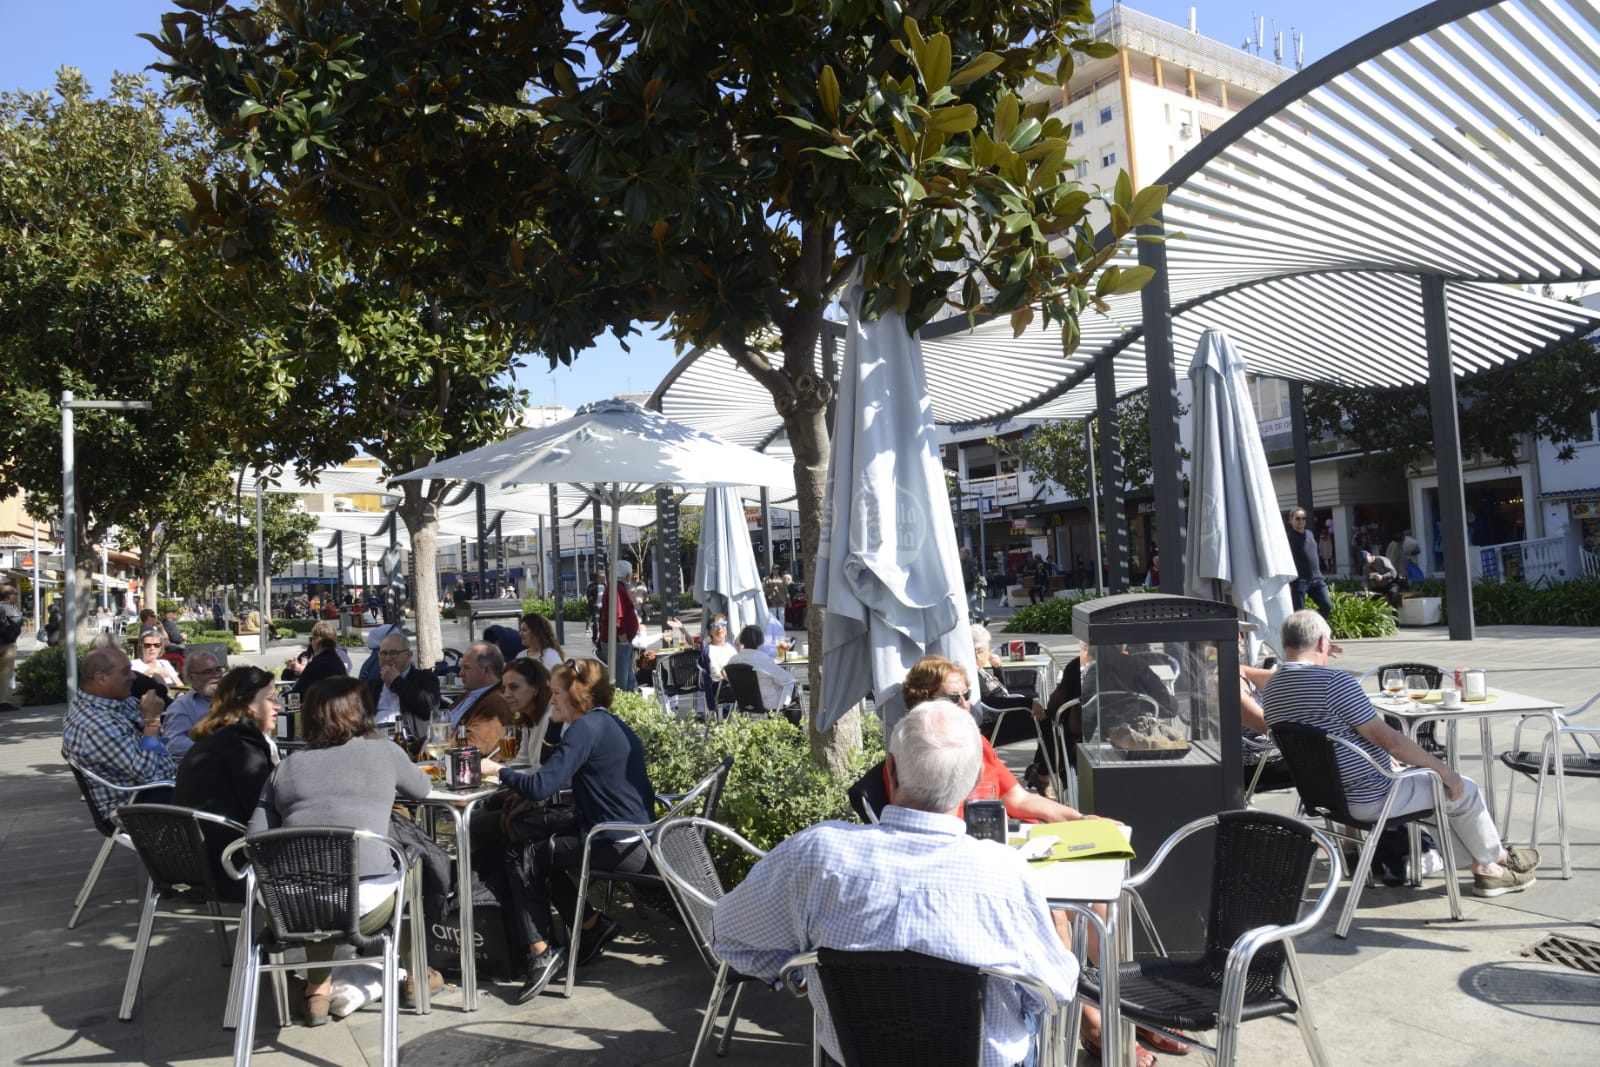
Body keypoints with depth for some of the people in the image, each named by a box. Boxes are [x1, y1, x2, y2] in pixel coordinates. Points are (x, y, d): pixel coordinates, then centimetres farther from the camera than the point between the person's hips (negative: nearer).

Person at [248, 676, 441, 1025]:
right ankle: (416, 975, 41)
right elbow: (421, 788, 23)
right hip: (368, 907, -3)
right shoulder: (383, 752, 5)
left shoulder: (285, 768, 10)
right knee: (410, 870, 29)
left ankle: (317, 990, 36)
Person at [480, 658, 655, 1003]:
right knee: (546, 849, 25)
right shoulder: (611, 724, 16)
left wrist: (498, 770, -7)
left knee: (522, 856, 1)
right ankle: (591, 924, 24)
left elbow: (541, 786, -21)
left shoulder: (586, 728, -14)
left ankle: (542, 951, 2)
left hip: (621, 846, -10)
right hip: (638, 838, 10)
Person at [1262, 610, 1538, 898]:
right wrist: (1444, 771, -9)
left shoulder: (1271, 688, 0)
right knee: (1463, 790, 13)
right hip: (1371, 799, -9)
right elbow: (1390, 740, -21)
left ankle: (1485, 866, 35)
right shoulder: (1334, 681, -27)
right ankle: (1497, 859, 38)